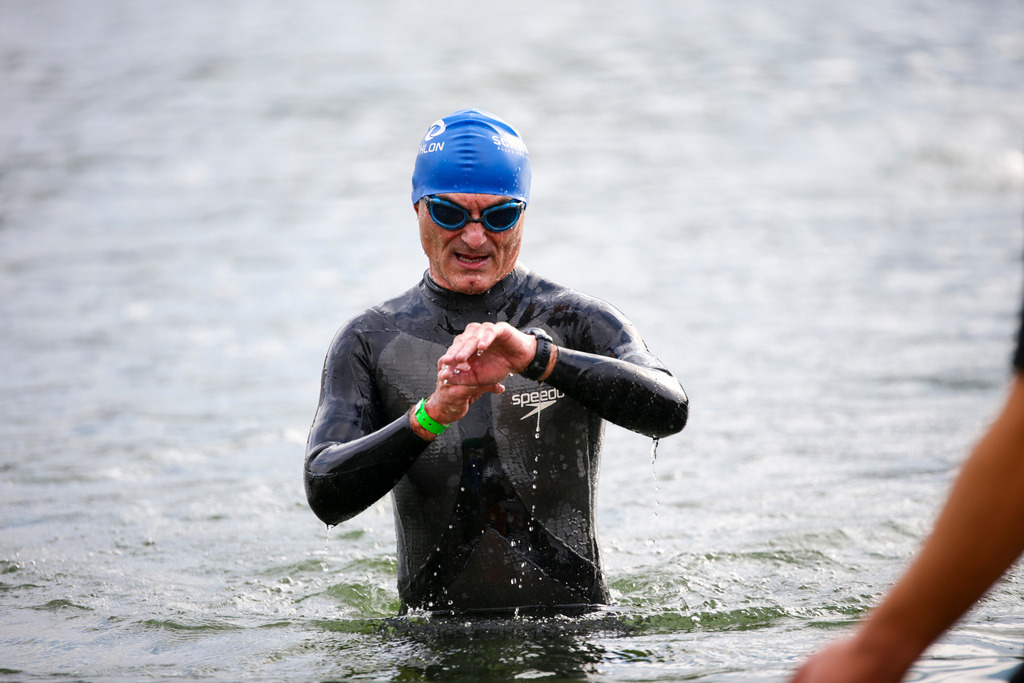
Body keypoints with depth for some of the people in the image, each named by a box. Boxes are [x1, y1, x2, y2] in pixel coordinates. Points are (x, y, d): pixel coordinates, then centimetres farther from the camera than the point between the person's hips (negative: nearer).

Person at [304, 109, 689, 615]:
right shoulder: (368, 341, 8)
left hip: (572, 627, -1)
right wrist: (431, 415, -22)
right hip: (434, 635, 1)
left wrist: (534, 356, -30)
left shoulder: (577, 322, 3)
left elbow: (669, 411, -17)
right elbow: (327, 496, -5)